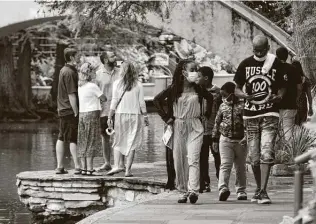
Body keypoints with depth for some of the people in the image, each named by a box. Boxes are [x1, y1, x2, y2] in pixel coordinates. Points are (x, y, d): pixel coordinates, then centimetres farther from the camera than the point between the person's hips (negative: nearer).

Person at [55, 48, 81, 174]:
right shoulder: (69, 72, -16)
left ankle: (59, 167, 11)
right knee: (74, 139, -7)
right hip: (70, 110, -10)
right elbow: (71, 94, -19)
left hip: (63, 110, 10)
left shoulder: (64, 70, 14)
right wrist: (76, 112, -18)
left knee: (61, 138, 9)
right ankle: (77, 167, -6)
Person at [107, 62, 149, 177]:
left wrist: (110, 117, 3)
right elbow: (142, 103, 1)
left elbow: (114, 101, -2)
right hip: (135, 115, 0)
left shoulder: (117, 83, -1)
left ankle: (116, 166, -6)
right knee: (132, 143, 4)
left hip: (120, 115, 0)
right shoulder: (138, 85, 0)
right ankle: (128, 170, 1)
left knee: (118, 142, 10)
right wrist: (145, 117, 10)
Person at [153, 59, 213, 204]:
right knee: (179, 161, 2)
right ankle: (183, 191, 10)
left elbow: (210, 98, 24)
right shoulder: (174, 89, 0)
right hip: (178, 126, 0)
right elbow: (157, 100, 6)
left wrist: (207, 115, 15)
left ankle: (193, 190, -23)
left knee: (193, 159, -14)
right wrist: (166, 118, 3)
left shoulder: (198, 89, 5)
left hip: (195, 128, 0)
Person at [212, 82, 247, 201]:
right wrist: (215, 139, 13)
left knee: (240, 167, 9)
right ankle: (223, 188, -23)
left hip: (241, 140, -1)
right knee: (225, 164, -13)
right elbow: (217, 123, 14)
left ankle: (241, 191, 19)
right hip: (225, 140, 1)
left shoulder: (242, 105, -5)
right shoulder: (223, 106, 7)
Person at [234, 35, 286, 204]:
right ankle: (259, 189, 22)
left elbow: (282, 87, 11)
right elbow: (237, 89, 9)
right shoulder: (246, 64, 5)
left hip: (270, 114, -2)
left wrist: (279, 96, -12)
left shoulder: (275, 64, 2)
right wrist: (245, 96, -13)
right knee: (253, 156, 6)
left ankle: (263, 191, -17)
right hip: (250, 114, 2)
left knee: (266, 153, -15)